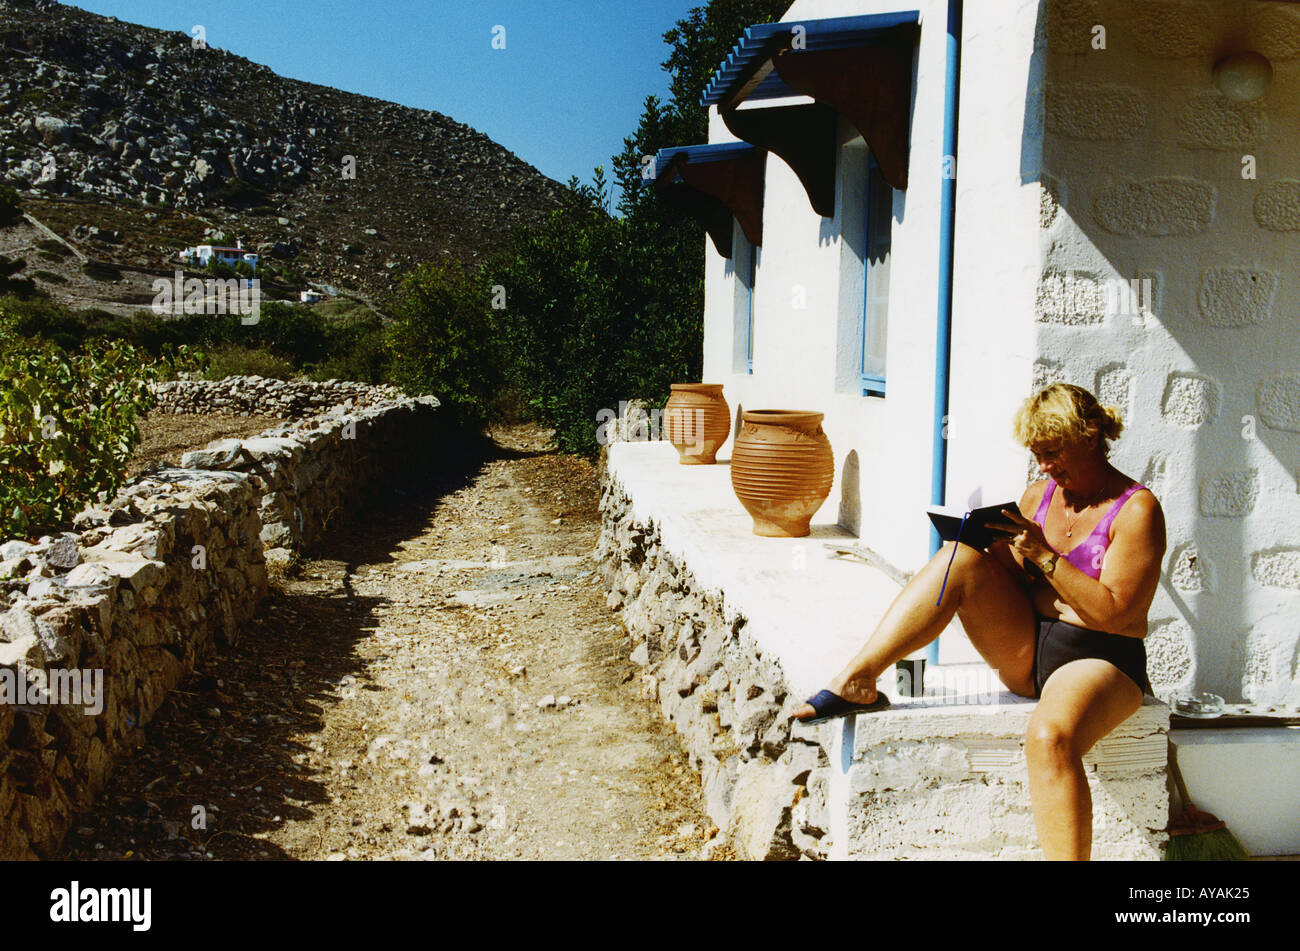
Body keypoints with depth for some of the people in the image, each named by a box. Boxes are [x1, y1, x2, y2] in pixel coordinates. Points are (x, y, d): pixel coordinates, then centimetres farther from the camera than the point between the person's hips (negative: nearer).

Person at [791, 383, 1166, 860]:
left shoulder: (1136, 508, -7)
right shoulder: (1038, 495, 11)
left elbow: (1113, 614, -17)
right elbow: (1014, 581, 12)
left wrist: (1045, 555, -21)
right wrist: (999, 547, -9)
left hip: (1098, 661, -5)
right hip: (1024, 650, 6)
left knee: (1050, 736, -39)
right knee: (962, 557, -18)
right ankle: (856, 681, -22)